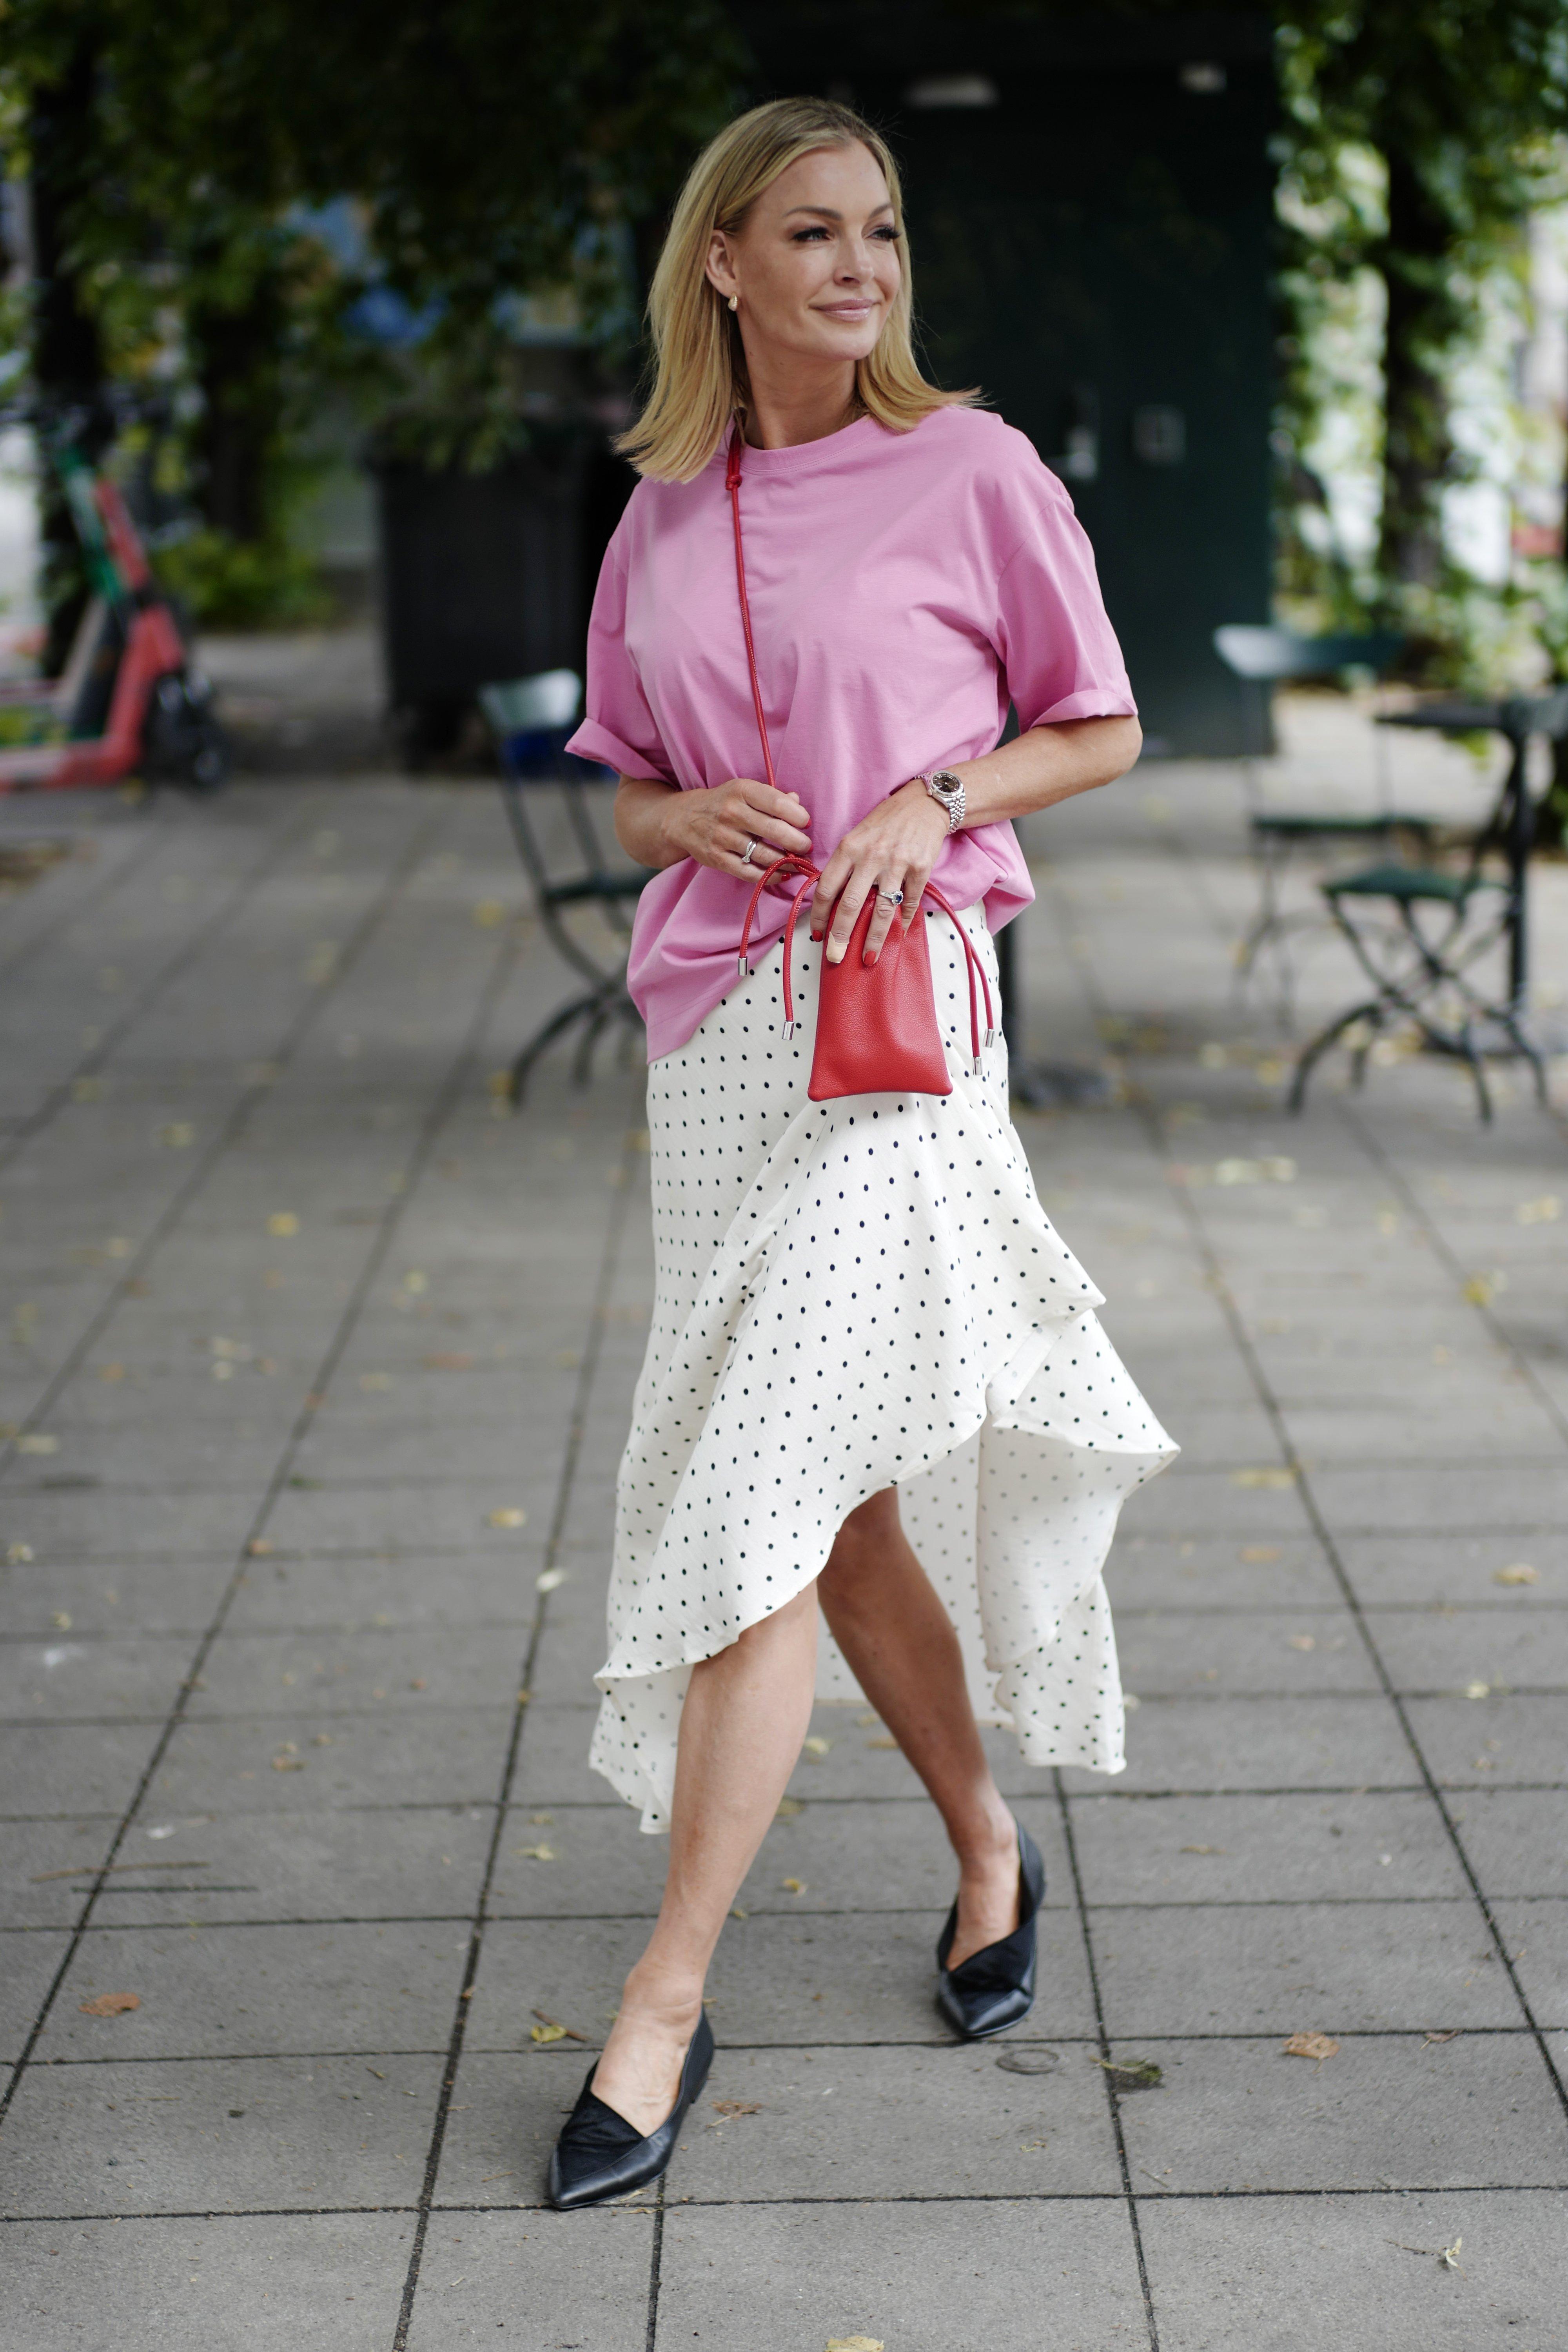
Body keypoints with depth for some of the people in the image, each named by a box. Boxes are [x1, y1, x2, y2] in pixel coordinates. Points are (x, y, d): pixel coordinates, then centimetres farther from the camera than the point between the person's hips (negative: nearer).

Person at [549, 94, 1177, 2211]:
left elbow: (1101, 733, 6)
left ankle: (666, 2007, -4)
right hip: (713, 1025, 5)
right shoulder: (663, 515, 10)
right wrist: (701, 819, -5)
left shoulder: (973, 471, -1)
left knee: (761, 1512, -11)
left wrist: (933, 801, -11)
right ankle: (988, 1851, 34)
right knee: (843, 1510, 12)